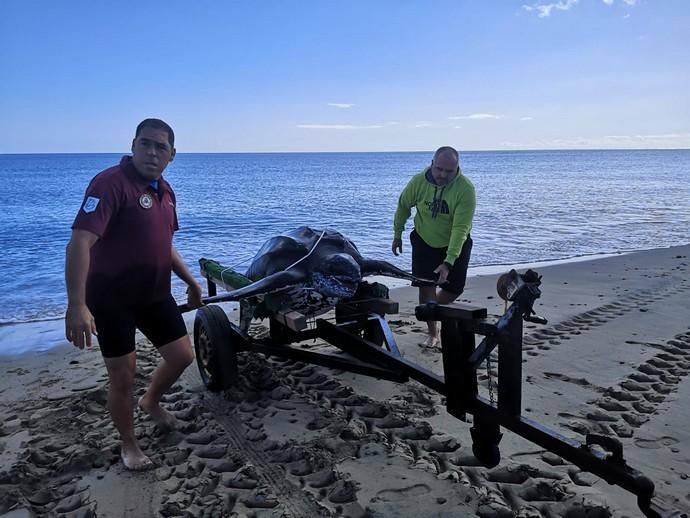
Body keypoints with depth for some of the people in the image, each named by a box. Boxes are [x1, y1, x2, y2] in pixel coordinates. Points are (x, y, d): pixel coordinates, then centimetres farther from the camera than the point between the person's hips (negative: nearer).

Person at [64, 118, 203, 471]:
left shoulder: (164, 191, 7)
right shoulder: (111, 182, -20)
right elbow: (80, 241, -30)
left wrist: (189, 280, 21)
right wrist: (76, 304, -39)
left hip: (154, 294, 7)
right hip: (111, 298, -7)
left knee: (182, 356, 10)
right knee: (123, 377, 2)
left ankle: (151, 401, 41)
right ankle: (129, 445, 26)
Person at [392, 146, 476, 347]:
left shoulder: (466, 189, -28)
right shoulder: (419, 181, -20)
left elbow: (460, 228, -32)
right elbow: (403, 205, 0)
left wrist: (448, 262, -38)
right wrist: (397, 234, 6)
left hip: (455, 244, -1)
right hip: (424, 241, 1)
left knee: (454, 288, 5)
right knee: (426, 286, -5)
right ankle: (432, 332, 11)